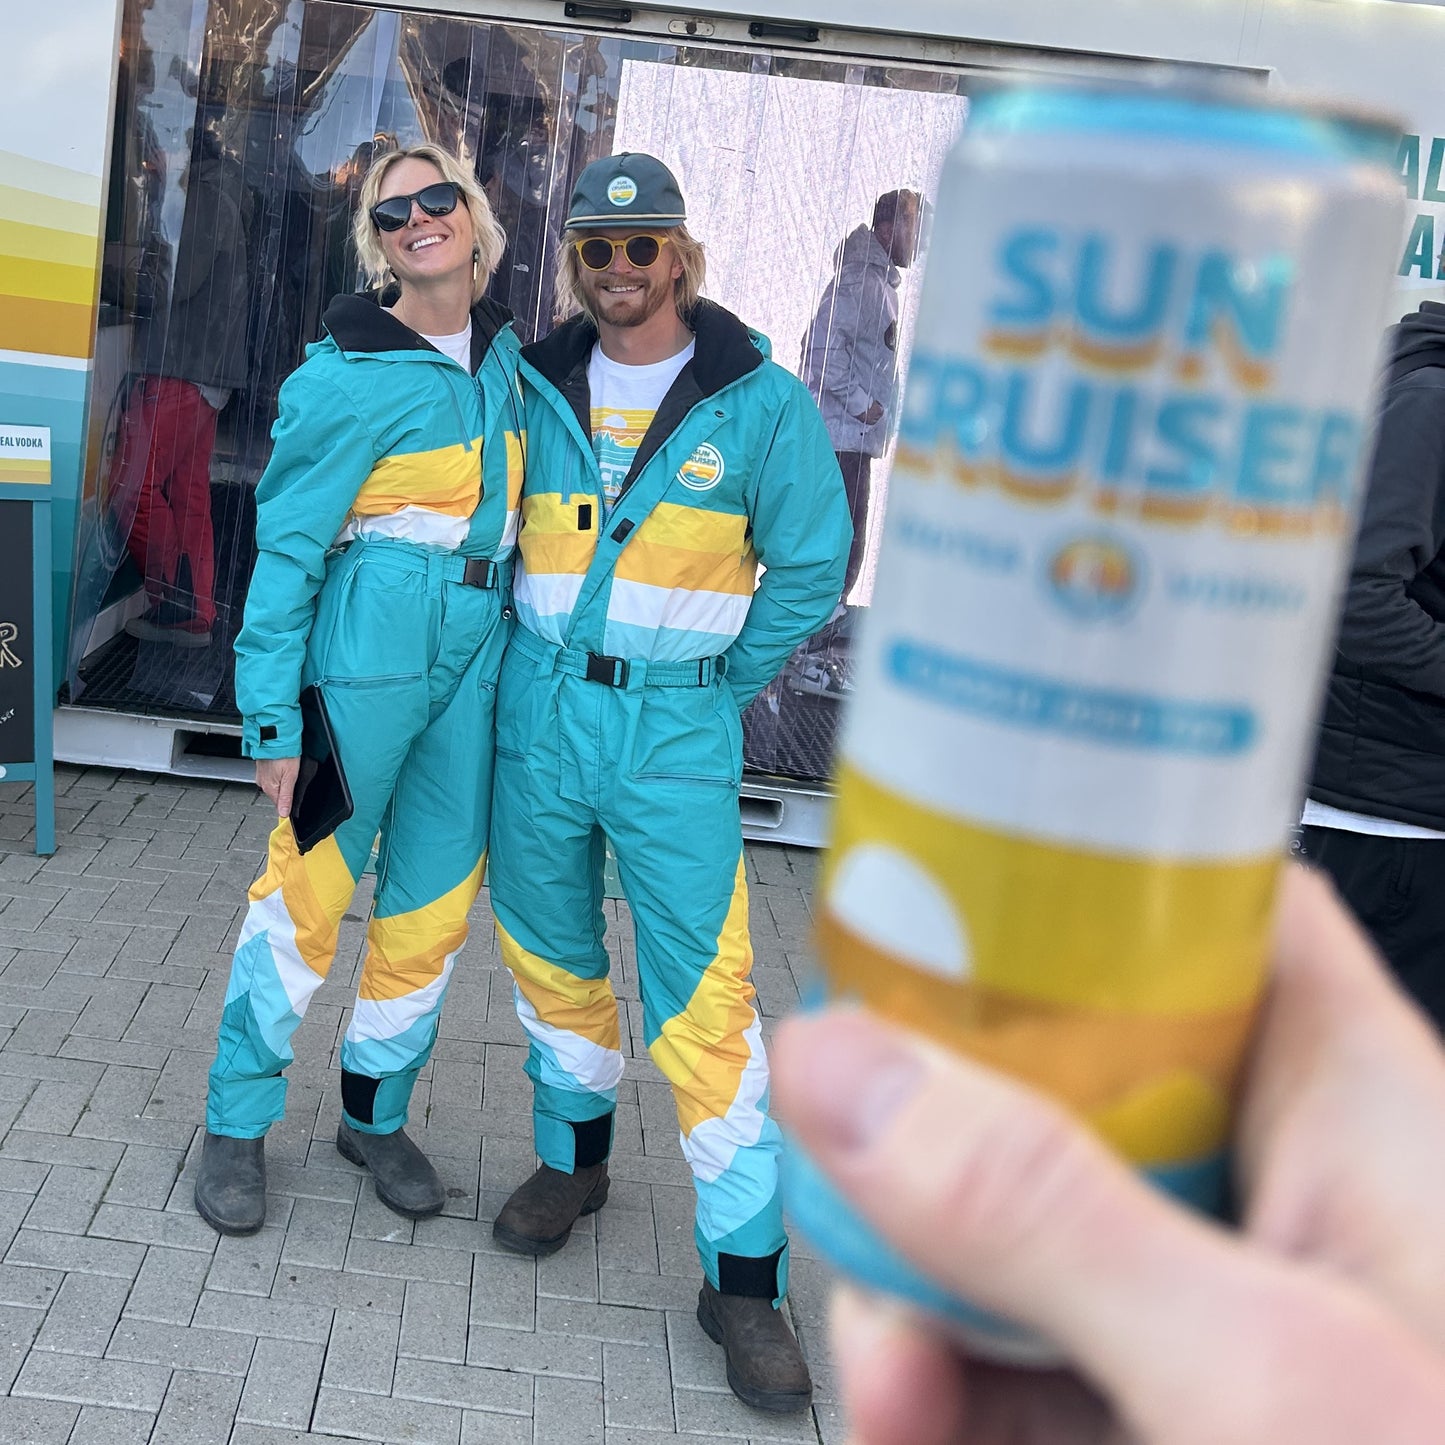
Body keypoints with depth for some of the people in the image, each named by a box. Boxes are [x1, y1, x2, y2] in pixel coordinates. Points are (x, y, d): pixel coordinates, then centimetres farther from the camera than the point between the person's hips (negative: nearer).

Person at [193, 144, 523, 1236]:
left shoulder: (503, 353, 10)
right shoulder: (351, 375, -10)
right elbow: (287, 545, -10)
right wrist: (274, 716, -13)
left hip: (479, 650, 6)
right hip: (370, 643, -6)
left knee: (436, 899, 11)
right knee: (312, 888, 1)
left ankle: (376, 1113, 29)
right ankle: (238, 1123, 20)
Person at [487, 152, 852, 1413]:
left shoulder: (760, 404, -4)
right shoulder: (534, 390, 4)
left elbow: (812, 565, 3)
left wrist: (719, 685, 3)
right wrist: (536, 657, 9)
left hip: (677, 737, -3)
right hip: (539, 717, 4)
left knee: (703, 994, -6)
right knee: (551, 955, 16)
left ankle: (746, 1276, 3)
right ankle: (574, 1161, 40)